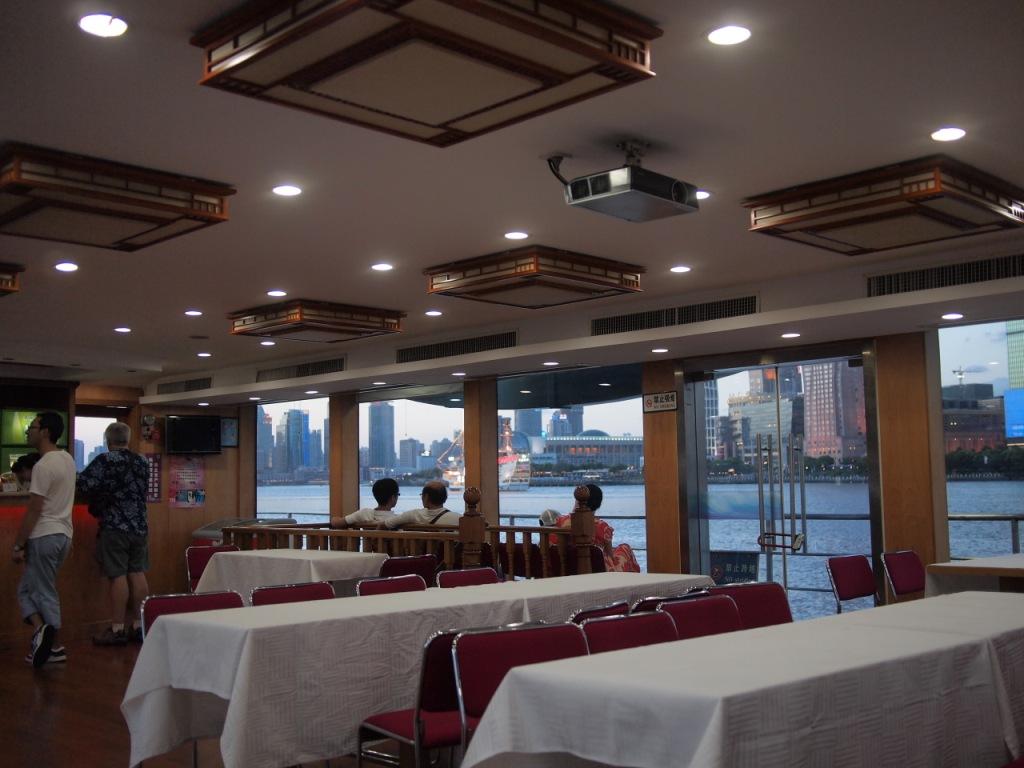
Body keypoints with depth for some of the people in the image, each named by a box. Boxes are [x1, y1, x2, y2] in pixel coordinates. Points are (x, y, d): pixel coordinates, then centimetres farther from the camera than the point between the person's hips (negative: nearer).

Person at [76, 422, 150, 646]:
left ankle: (117, 629, -1)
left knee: (117, 577, -4)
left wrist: (96, 500, 3)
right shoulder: (142, 463, 10)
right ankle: (138, 626, 12)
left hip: (114, 527, -6)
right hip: (140, 526, 6)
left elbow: (84, 485, -16)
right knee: (138, 575, 7)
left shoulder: (104, 460, -9)